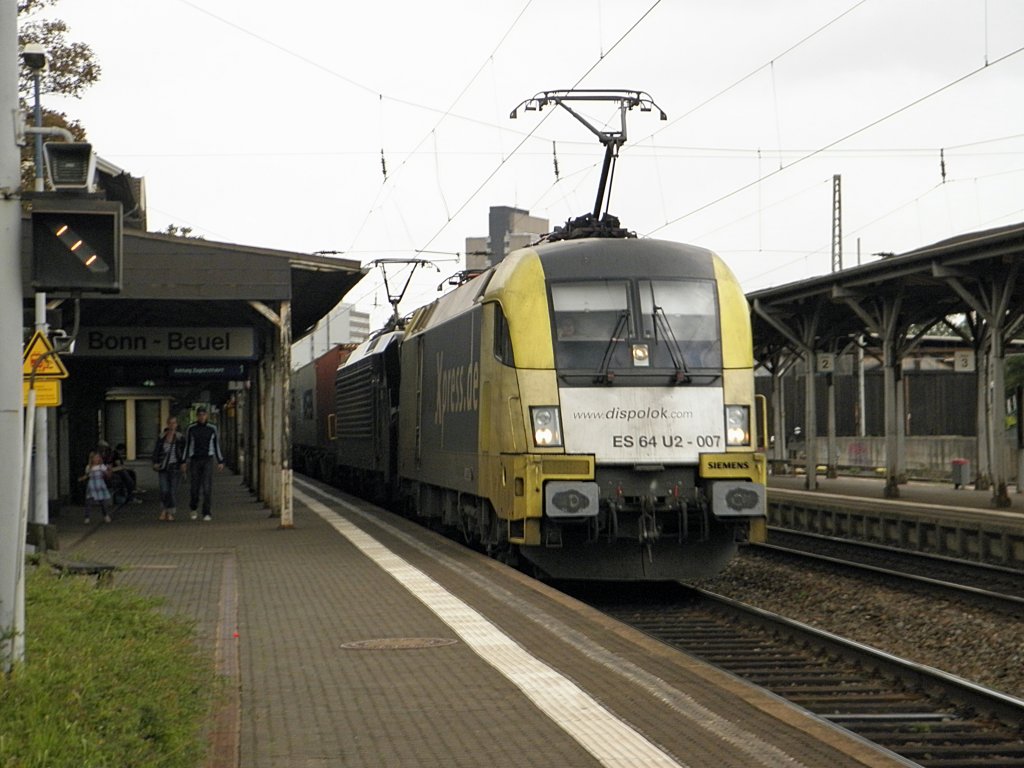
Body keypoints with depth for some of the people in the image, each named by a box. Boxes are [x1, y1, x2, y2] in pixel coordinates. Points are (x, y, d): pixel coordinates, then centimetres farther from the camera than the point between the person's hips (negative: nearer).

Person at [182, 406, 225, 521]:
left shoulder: (212, 429, 1)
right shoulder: (191, 428, 0)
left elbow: (217, 445, 7)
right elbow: (187, 446, 5)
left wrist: (221, 462, 4)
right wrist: (184, 462, 1)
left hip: (208, 460, -1)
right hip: (194, 460, 1)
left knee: (207, 487, -11)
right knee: (194, 487, 3)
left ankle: (207, 513, -6)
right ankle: (193, 508, 32)